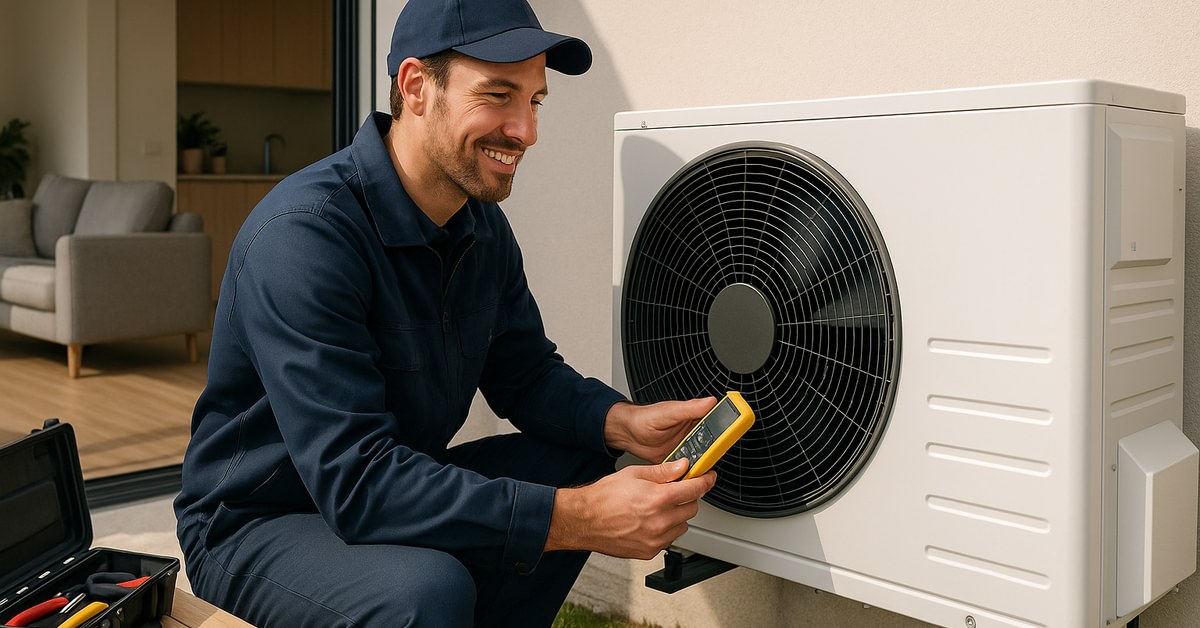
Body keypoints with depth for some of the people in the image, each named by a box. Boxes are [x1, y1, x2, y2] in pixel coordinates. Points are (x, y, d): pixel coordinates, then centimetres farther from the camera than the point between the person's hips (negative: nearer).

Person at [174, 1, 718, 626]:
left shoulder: (484, 225, -2)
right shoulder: (303, 232, -29)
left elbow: (525, 372, 7)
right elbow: (354, 479, -34)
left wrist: (622, 422, -15)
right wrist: (576, 521, -38)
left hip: (395, 490, 8)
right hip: (257, 524, -8)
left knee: (582, 465, -1)